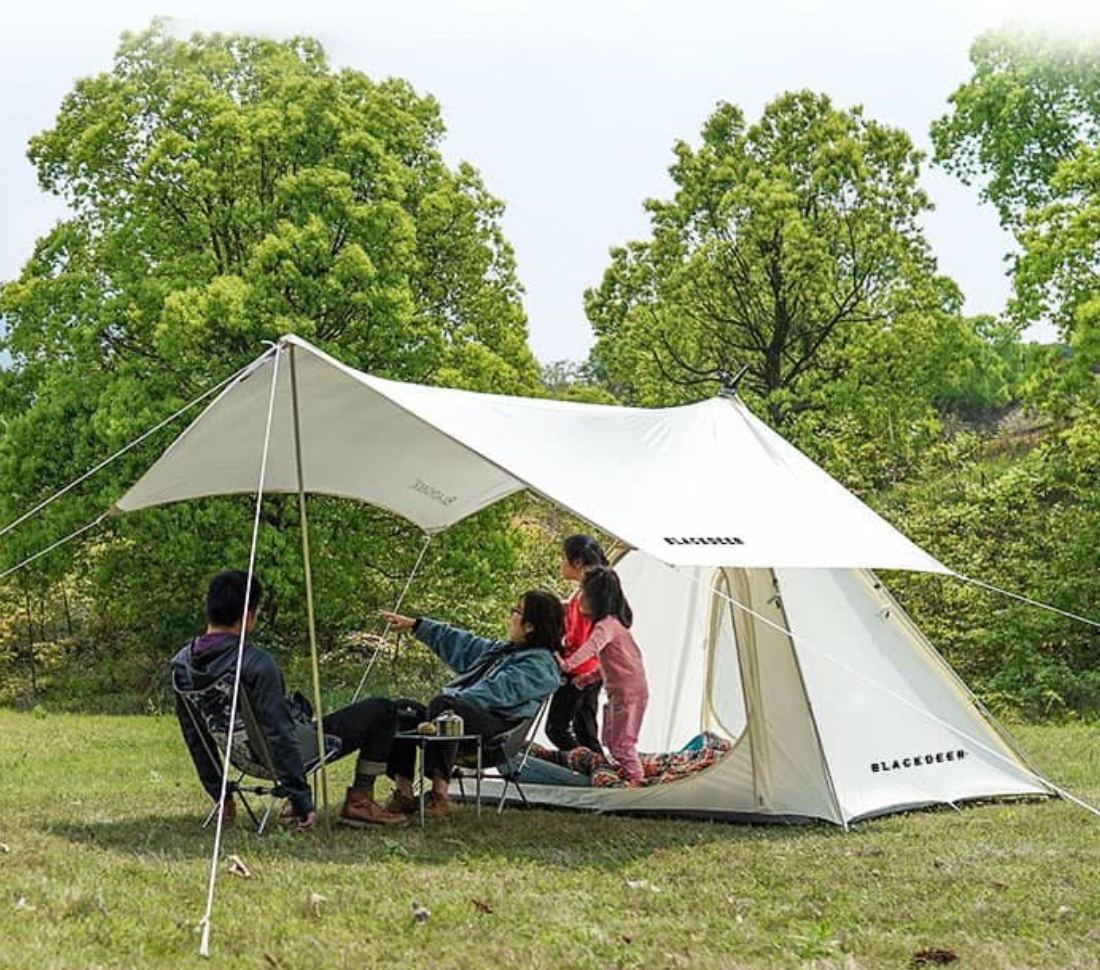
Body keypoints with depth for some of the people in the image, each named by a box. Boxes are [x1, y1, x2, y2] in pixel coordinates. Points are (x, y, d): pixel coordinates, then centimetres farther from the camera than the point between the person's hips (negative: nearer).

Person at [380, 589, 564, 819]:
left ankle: (440, 793, -40)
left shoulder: (540, 664, -3)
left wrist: (452, 700, -22)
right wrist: (415, 625, 35)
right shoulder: (505, 649, 28)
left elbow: (498, 691, -16)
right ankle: (404, 792, -16)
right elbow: (463, 644, 35)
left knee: (440, 705, -36)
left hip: (495, 727, -9)